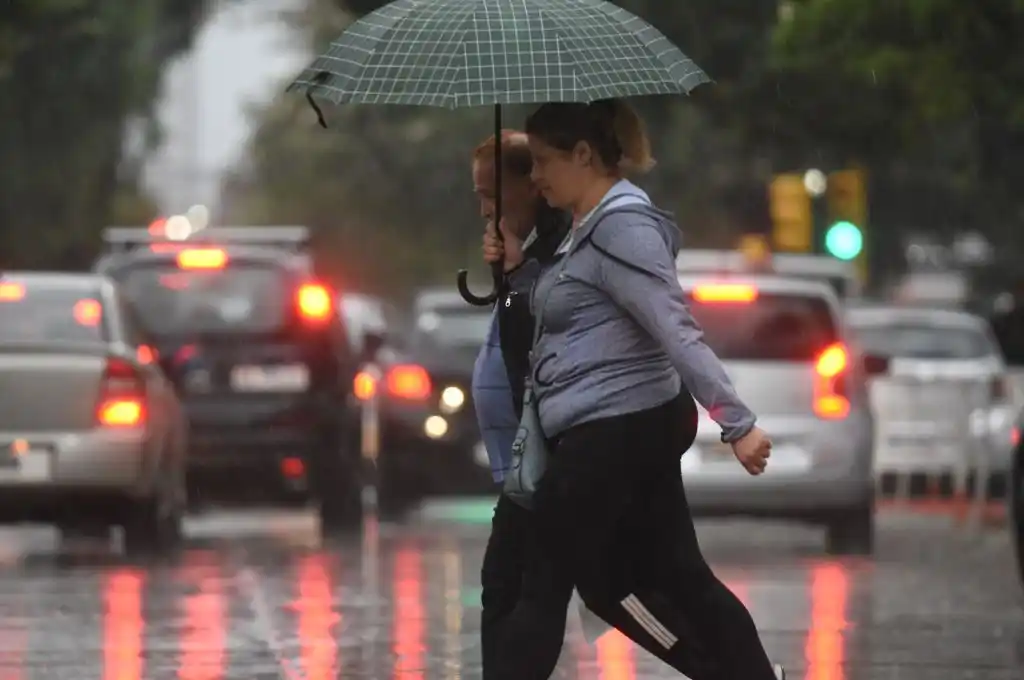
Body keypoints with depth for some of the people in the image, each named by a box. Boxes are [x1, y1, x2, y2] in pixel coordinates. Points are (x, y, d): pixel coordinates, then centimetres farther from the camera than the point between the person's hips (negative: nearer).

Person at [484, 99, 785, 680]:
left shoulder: (622, 228, -16)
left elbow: (679, 334, -22)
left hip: (615, 431, -10)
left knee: (543, 583, -2)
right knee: (676, 580, 10)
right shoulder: (589, 228, 16)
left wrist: (739, 423, -26)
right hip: (637, 431, 10)